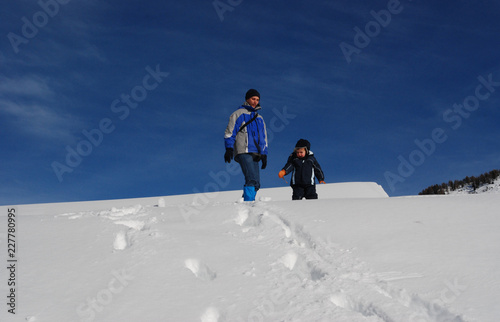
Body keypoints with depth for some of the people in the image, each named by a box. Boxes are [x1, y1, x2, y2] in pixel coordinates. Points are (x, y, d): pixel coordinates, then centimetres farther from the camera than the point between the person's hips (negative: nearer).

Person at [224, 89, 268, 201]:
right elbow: (230, 132, 1)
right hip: (243, 152, -7)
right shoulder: (238, 114, 7)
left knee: (256, 183, -1)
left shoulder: (259, 118, 26)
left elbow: (264, 137, 27)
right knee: (252, 179, -21)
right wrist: (229, 148, -11)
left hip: (255, 154, 7)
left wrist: (264, 154, 16)